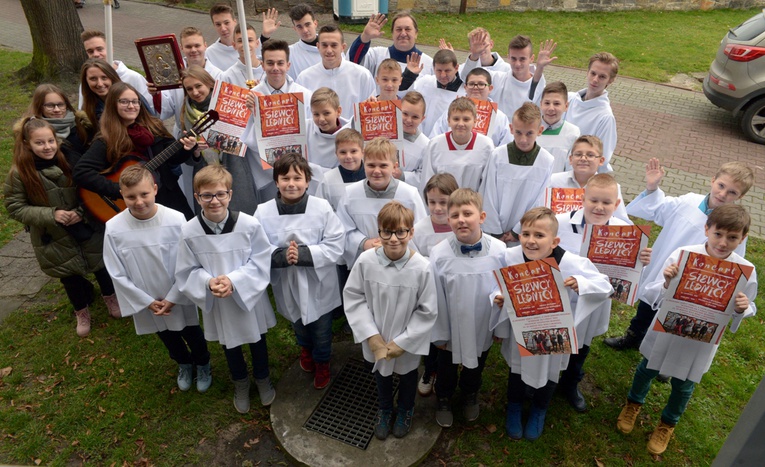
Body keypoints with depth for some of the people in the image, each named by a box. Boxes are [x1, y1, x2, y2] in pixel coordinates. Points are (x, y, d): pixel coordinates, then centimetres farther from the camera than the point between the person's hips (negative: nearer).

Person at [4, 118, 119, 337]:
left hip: (87, 229, 1)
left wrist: (81, 212, -18)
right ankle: (82, 311, 40)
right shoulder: (19, 173, -15)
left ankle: (110, 297, 45)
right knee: (70, 276, 15)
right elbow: (15, 208, -9)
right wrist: (51, 214, -22)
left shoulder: (69, 161, -13)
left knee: (101, 265, 16)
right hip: (54, 238, -1)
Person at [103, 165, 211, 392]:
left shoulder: (176, 220, -25)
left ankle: (203, 365, 52)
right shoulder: (114, 228, -20)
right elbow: (118, 274, -10)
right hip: (145, 303, 2)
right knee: (168, 338, 27)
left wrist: (173, 298, -14)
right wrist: (147, 301, -11)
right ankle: (184, 365, 56)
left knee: (192, 334, 22)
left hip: (180, 298, -2)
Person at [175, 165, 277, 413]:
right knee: (230, 345, 25)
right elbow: (187, 271, -8)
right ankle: (240, 384, 54)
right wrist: (208, 282, -27)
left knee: (257, 341, 23)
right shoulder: (189, 232, -19)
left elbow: (260, 263, -14)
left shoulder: (250, 225, -23)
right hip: (216, 304, 1)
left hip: (251, 297, -1)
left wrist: (233, 279, -27)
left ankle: (263, 379, 53)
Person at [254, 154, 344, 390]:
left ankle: (322, 362, 52)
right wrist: (281, 256, -30)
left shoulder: (322, 208, -19)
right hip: (287, 285, 2)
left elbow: (335, 246, -18)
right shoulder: (263, 212, -15)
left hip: (318, 284, -2)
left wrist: (304, 254, -29)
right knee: (298, 325, 30)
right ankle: (305, 348, 65)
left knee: (322, 330, 20)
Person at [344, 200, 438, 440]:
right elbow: (353, 297, -11)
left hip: (408, 342, -1)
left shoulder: (422, 267, -28)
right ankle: (384, 409, 59)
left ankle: (406, 410, 59)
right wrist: (372, 336, -15)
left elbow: (427, 311, -17)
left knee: (407, 374, 27)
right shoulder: (366, 261, -24)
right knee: (381, 373, 29)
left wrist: (402, 342, -15)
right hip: (376, 340, 2)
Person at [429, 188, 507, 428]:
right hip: (451, 328, -1)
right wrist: (439, 333, -5)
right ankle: (444, 399, 56)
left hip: (483, 327, 1)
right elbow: (436, 298, -14)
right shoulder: (439, 254, -25)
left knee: (475, 368, 30)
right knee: (447, 370, 26)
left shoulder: (499, 251, -23)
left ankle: (470, 396, 61)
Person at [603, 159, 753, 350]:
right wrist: (651, 188, -9)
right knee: (643, 314, 30)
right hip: (656, 278, 4)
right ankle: (632, 337, 55)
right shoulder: (688, 202, -11)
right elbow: (656, 209, 5)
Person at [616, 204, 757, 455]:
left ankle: (668, 424, 52)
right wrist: (666, 283, -37)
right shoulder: (682, 255, -22)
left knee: (684, 386, 22)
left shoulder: (746, 270, -16)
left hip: (701, 341, 1)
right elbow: (652, 296, -16)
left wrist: (742, 309, -25)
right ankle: (634, 403, 55)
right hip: (667, 331, -1)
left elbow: (746, 310, -2)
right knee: (647, 370, 23)